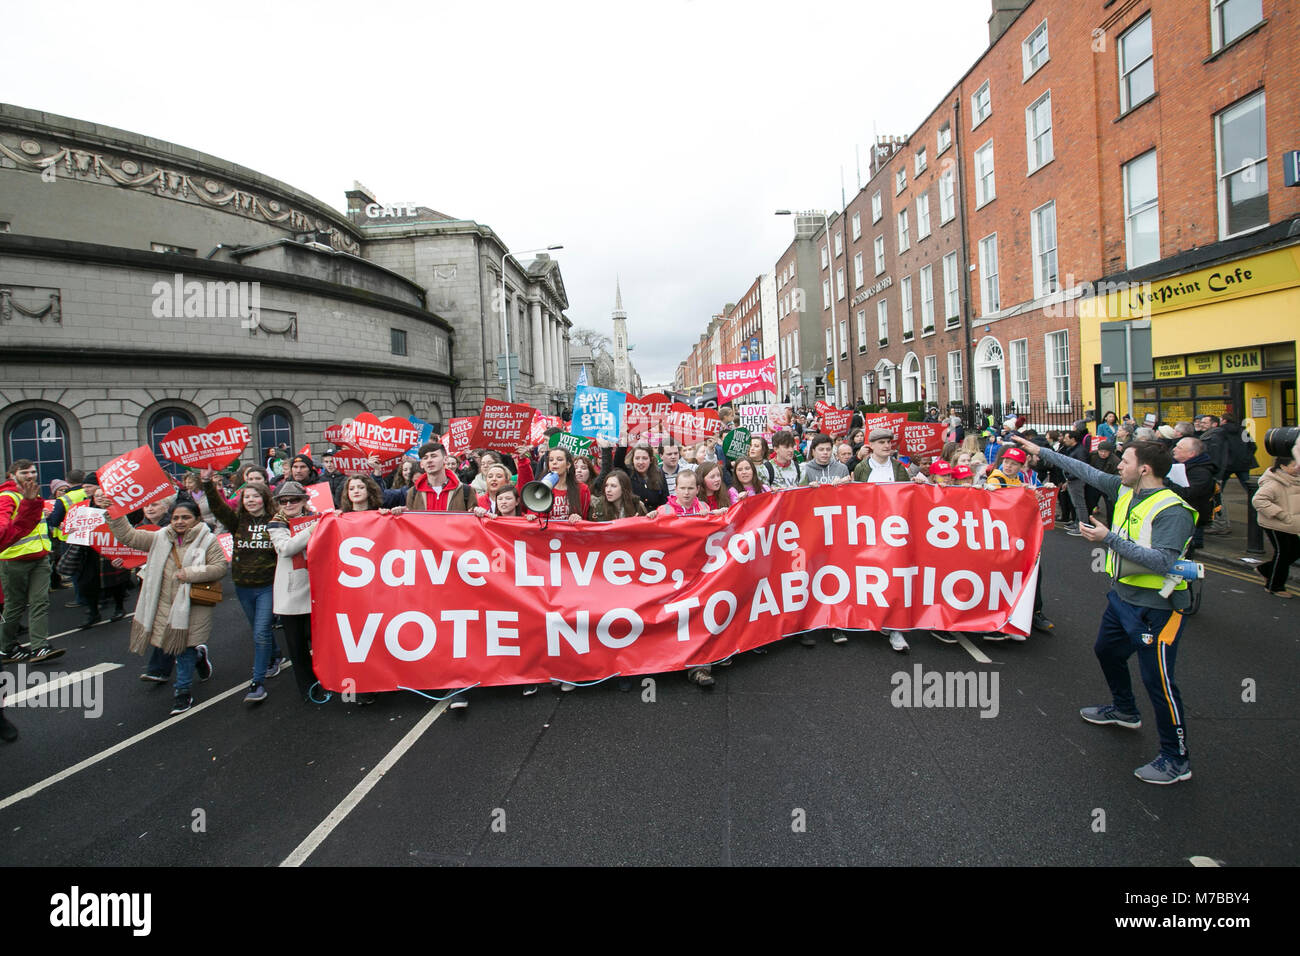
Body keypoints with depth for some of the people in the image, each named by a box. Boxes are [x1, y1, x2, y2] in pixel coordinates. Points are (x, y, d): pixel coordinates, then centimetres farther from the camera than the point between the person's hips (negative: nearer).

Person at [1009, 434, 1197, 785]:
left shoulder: (1172, 510, -23)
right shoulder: (1125, 489, 1)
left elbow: (1163, 561, -31)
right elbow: (1087, 471, 11)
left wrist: (1110, 539, -31)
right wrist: (1041, 451, 13)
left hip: (1154, 607, -9)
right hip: (1121, 596, 9)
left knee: (1157, 680, -2)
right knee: (1107, 651, 27)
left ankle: (1177, 759, 13)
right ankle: (1124, 709, 52)